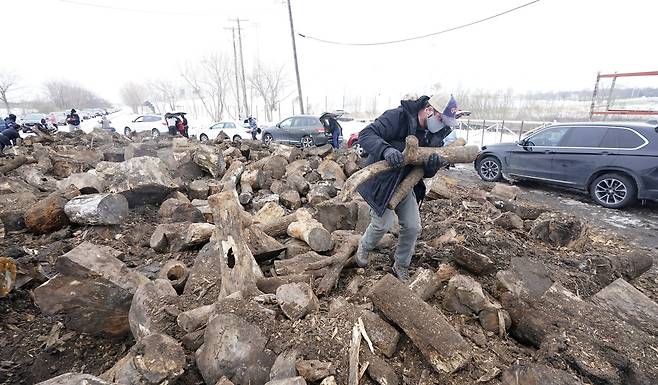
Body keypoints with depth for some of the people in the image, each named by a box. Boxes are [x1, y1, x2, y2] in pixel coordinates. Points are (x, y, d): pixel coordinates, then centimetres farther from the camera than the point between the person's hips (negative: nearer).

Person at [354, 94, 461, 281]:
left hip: (405, 184, 7)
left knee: (413, 227, 5)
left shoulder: (436, 136, -1)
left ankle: (401, 266, 27)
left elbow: (426, 174, 0)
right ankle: (364, 248, 26)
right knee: (383, 223, -8)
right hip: (381, 181, -6)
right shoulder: (397, 117, -22)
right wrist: (386, 149, -50)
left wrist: (433, 165, -25)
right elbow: (366, 134, -31)